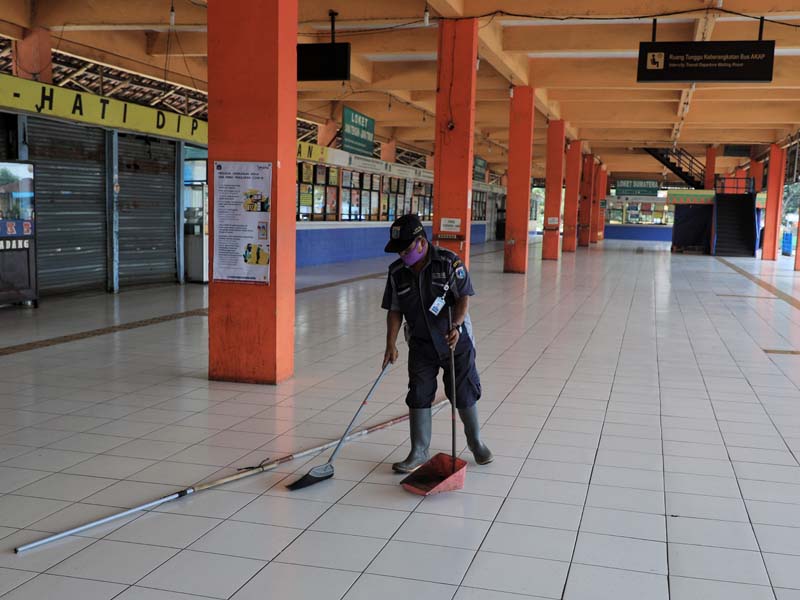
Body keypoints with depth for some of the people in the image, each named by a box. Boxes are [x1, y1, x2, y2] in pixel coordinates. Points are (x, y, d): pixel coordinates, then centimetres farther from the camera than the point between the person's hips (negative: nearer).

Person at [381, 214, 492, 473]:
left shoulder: (449, 262, -15)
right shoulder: (397, 272, -4)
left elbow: (464, 297, -15)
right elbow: (395, 311, 1)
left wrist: (456, 326, -30)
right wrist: (391, 345, -7)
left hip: (456, 340, -3)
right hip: (421, 344, 3)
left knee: (465, 393, 7)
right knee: (418, 397, 2)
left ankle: (475, 442, 29)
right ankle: (419, 452, 14)